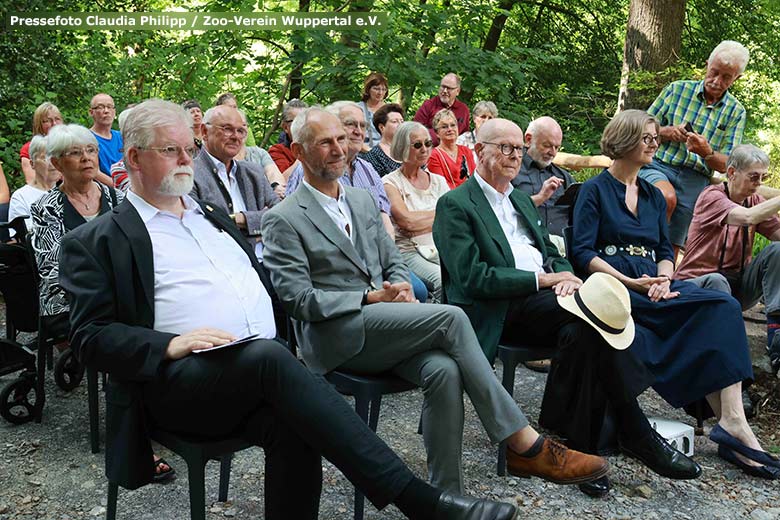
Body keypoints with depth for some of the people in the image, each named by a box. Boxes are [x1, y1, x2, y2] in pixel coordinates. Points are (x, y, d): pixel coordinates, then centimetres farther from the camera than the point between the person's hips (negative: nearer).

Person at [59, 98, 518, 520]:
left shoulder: (214, 217, 26)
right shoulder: (98, 241, 8)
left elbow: (264, 288, 28)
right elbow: (91, 337, -1)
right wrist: (172, 345, -17)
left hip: (263, 367, 5)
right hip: (177, 381, -4)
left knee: (295, 429, -30)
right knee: (270, 356, -34)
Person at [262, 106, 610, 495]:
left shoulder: (363, 201, 19)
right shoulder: (283, 221, -1)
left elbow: (393, 262, 22)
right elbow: (298, 299, -8)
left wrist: (402, 290, -3)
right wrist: (371, 298, -15)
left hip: (383, 327, 6)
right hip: (335, 336, -5)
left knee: (443, 370, -27)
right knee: (451, 317, -25)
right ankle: (525, 444, -18)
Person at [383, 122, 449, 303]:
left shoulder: (439, 181, 19)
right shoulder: (390, 183, 3)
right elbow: (406, 220, -11)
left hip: (441, 249, 5)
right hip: (409, 252, -4)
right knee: (444, 281, -32)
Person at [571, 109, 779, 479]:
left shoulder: (653, 196, 25)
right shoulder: (595, 190, 5)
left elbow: (665, 251, 18)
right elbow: (582, 253, -6)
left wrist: (663, 279, -6)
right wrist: (631, 282, -17)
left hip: (652, 284, 5)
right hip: (613, 283, -5)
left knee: (724, 307, -22)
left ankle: (732, 422, -31)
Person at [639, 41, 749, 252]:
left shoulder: (736, 112, 9)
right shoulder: (676, 89, 6)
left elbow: (726, 165, 3)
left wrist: (707, 153, -18)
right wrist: (667, 132, -13)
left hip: (695, 181, 2)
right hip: (657, 165, -2)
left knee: (672, 249, 1)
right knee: (668, 198, -35)